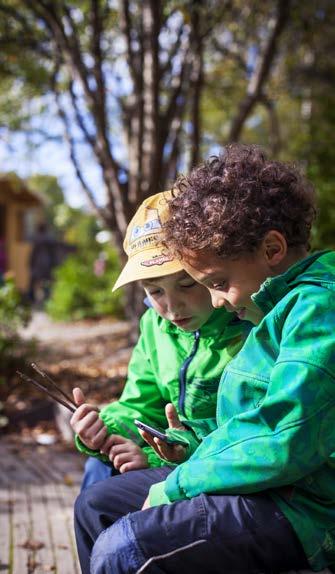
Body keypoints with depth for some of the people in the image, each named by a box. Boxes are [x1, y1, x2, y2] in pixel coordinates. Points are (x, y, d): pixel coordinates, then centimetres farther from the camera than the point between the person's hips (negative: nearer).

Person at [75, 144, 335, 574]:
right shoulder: (278, 305, 14)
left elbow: (284, 449, -26)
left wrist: (176, 486, -14)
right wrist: (196, 455, 4)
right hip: (265, 487, 11)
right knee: (95, 507, 16)